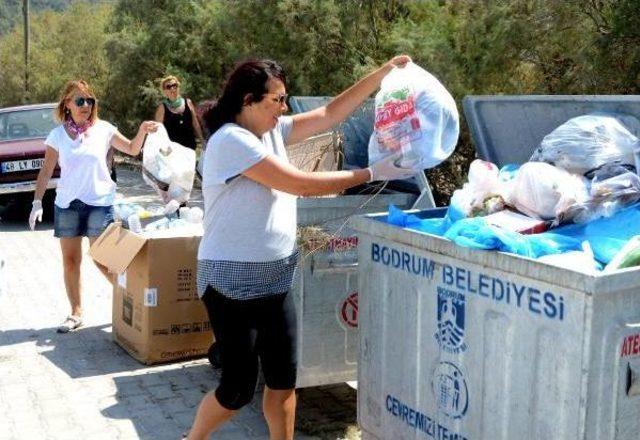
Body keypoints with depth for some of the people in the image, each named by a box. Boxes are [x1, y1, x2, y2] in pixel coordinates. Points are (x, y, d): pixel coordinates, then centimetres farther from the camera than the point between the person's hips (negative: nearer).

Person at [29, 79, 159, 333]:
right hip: (66, 204, 2)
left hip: (100, 202, -2)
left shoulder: (103, 129, 0)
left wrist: (143, 131, -10)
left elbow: (132, 150, 8)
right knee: (70, 260, 7)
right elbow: (46, 171, 5)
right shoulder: (57, 135, 2)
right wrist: (37, 202, -2)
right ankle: (76, 313, 17)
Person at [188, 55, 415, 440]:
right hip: (233, 283, -8)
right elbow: (302, 184, -21)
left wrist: (384, 73, 3)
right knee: (238, 387, 2)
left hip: (274, 279, 8)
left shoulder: (272, 131, 7)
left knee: (283, 380, 10)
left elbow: (330, 114, 10)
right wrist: (372, 173, -15)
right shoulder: (231, 140, -19)